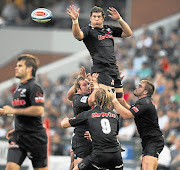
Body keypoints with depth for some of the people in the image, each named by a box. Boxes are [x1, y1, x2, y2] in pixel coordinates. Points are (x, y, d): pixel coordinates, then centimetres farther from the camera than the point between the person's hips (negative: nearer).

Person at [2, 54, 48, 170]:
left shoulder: (34, 87, -11)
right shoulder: (20, 87, 18)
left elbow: (38, 110, -24)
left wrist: (13, 110, -18)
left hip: (35, 137, -8)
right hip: (18, 137, 8)